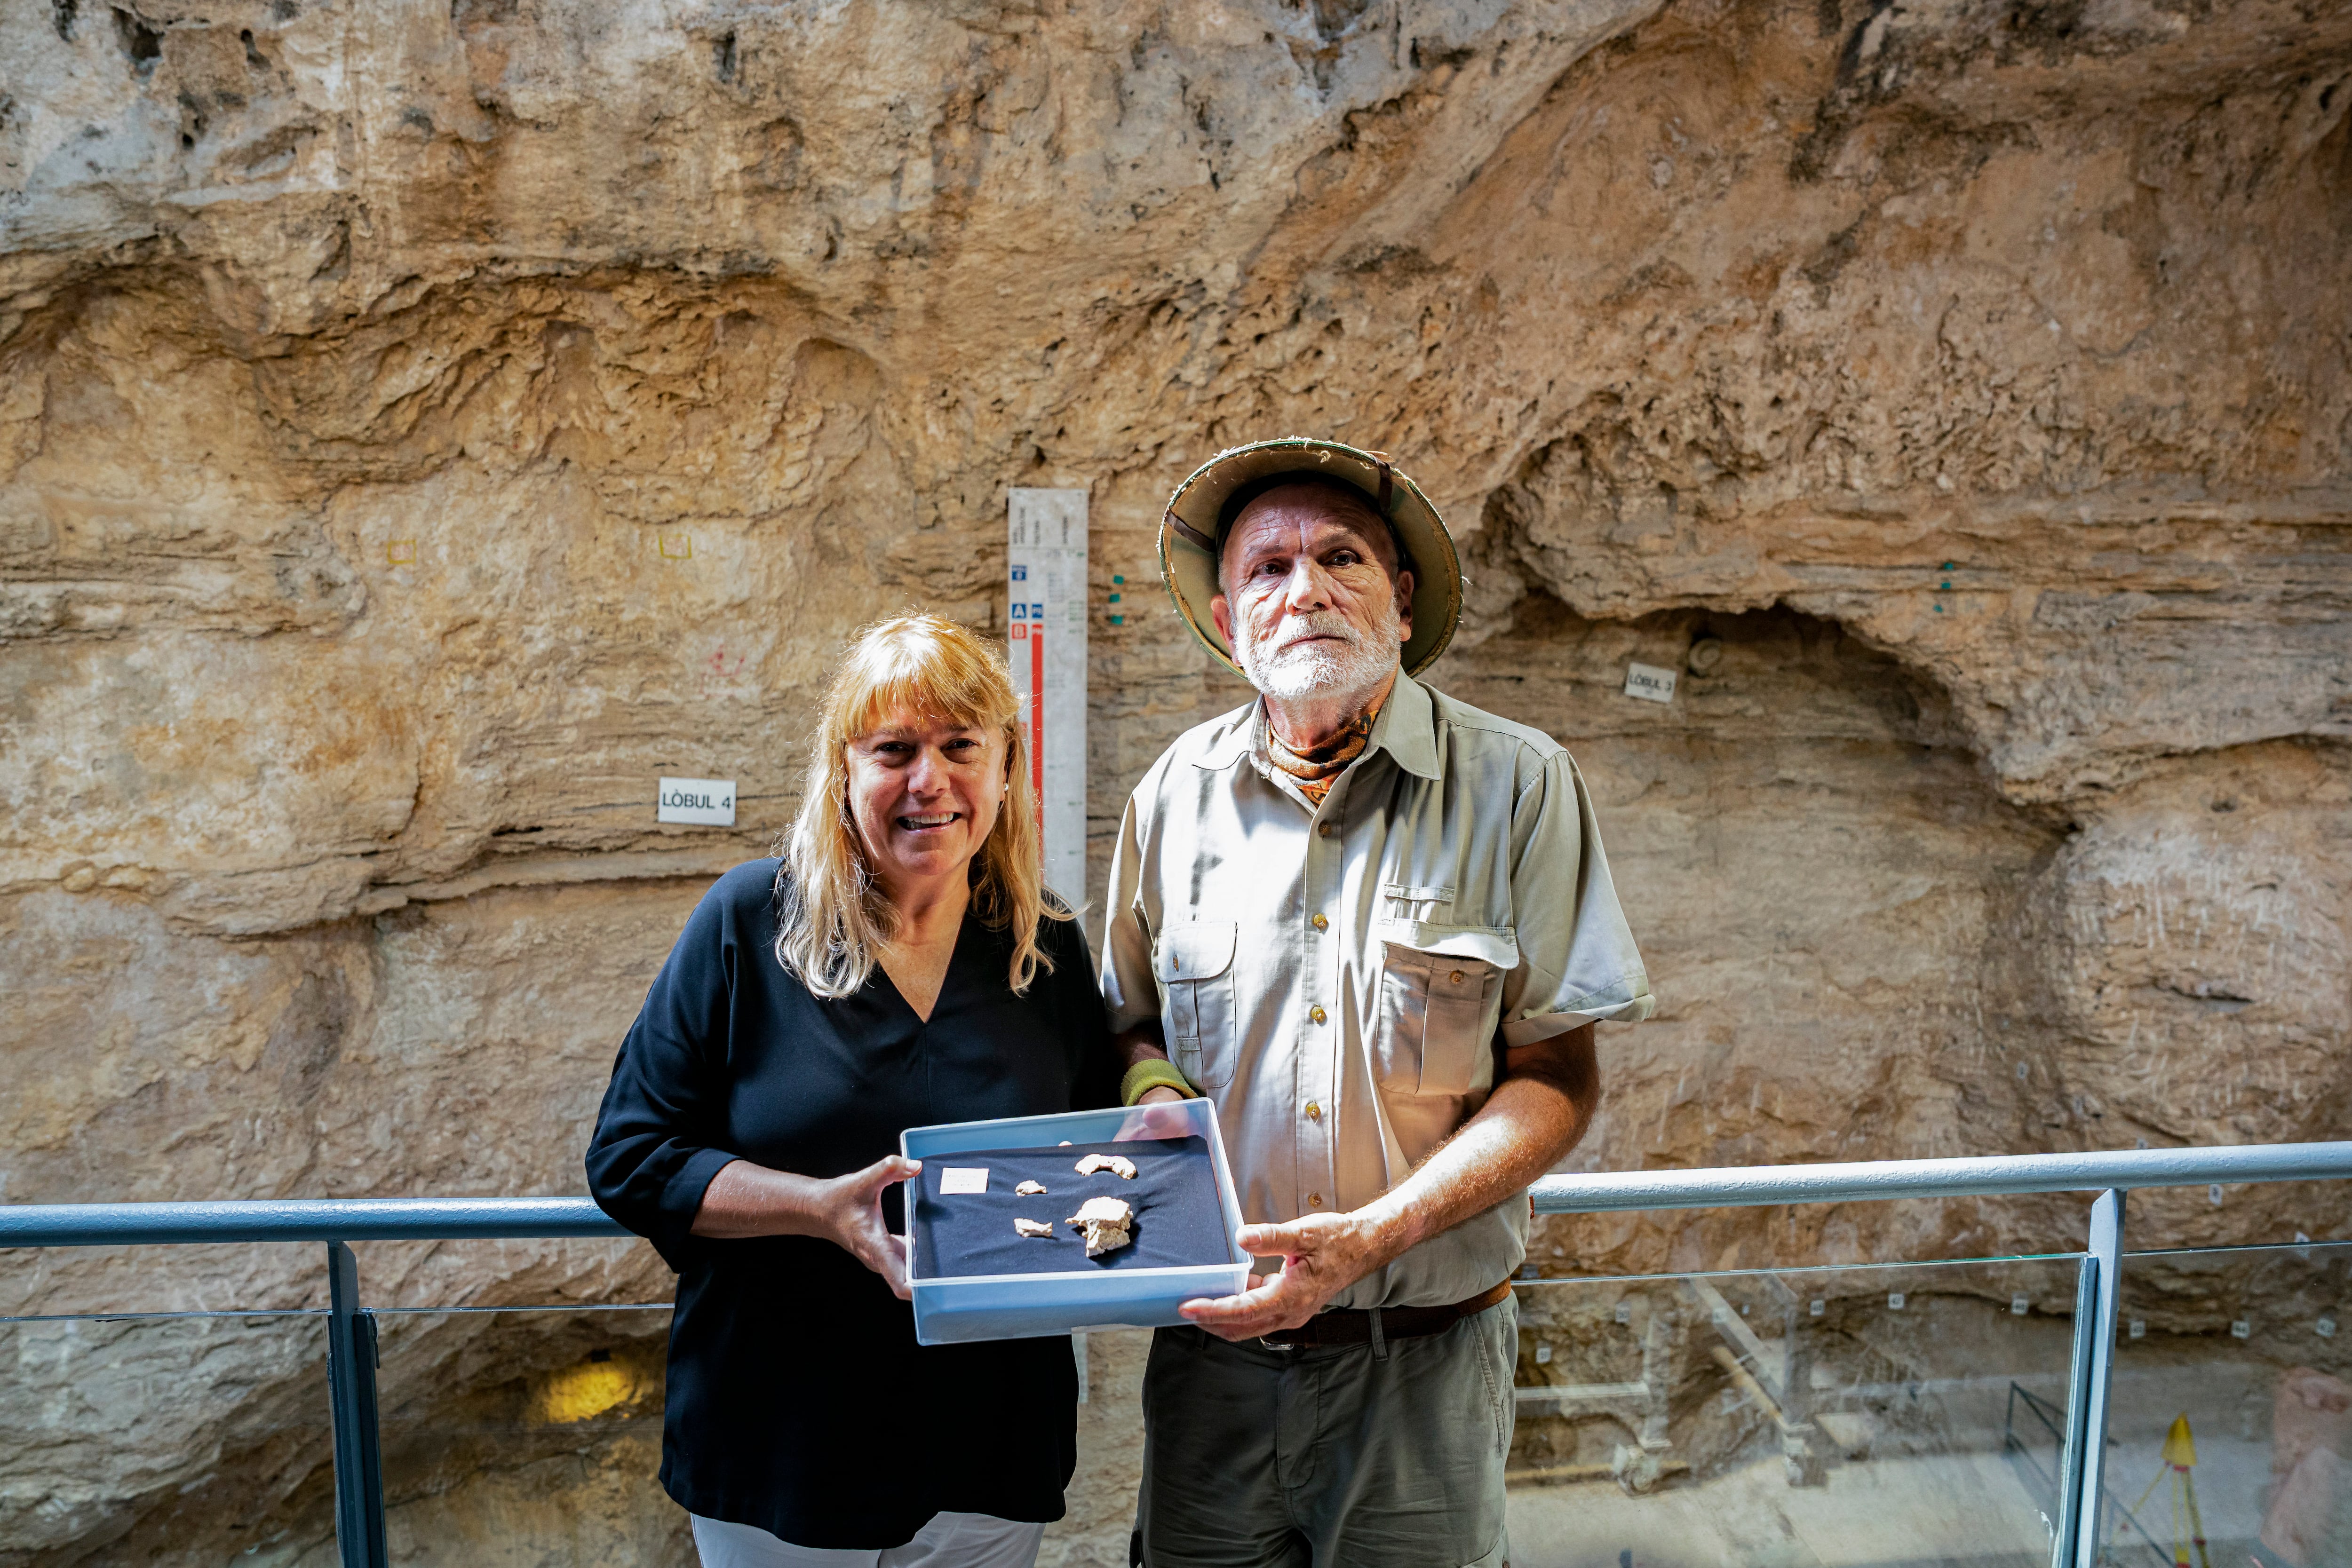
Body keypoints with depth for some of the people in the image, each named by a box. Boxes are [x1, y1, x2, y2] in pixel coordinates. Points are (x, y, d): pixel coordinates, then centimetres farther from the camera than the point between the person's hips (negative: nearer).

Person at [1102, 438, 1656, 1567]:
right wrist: (1157, 1094, -10)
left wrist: (1371, 1235, -20)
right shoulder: (1175, 794, 1)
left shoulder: (1516, 785, -8)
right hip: (1215, 1342, 3)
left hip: (1427, 1357, -2)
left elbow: (1557, 1078, -8)